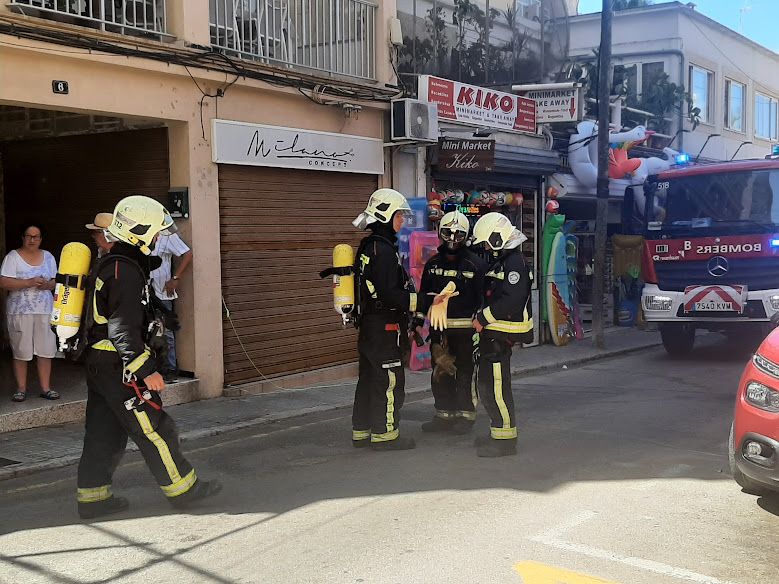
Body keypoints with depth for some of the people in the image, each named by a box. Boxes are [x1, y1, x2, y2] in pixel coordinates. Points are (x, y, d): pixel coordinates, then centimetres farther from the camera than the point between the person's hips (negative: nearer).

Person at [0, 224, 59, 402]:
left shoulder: (48, 257, 13)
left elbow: (55, 281, 16)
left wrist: (47, 285, -7)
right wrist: (28, 283, -19)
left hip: (45, 310, 3)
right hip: (20, 311, -3)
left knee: (46, 351, 1)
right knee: (21, 352, 1)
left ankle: (45, 388, 9)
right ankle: (21, 389, 11)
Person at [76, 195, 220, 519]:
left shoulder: (109, 264, 14)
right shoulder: (125, 271, -19)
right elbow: (124, 328, -24)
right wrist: (147, 370, -23)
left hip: (99, 364, 10)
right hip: (120, 368, -10)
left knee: (105, 435, 14)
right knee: (155, 430, 0)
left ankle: (92, 497, 19)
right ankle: (182, 488, 10)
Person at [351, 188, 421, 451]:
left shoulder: (368, 246, 14)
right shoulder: (383, 249, -18)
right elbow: (390, 294, -23)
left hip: (368, 325, 10)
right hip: (385, 327, -10)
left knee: (369, 378, 15)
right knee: (390, 381, -2)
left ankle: (361, 431, 22)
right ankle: (385, 433, 5)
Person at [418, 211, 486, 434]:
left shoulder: (475, 264, -2)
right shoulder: (433, 264, 12)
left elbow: (482, 298, -3)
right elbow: (423, 294, 19)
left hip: (465, 327, -4)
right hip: (439, 327, 5)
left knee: (465, 372, 1)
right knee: (440, 373, 8)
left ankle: (466, 415, 11)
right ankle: (444, 415, 19)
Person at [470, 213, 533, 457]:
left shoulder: (514, 263, -15)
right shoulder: (501, 261, 18)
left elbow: (511, 300, -25)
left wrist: (483, 318, -19)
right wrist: (482, 319, 9)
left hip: (502, 334, -11)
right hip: (493, 333, 11)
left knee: (496, 385, -8)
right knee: (485, 382, 16)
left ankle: (505, 439, 0)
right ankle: (499, 432, 27)